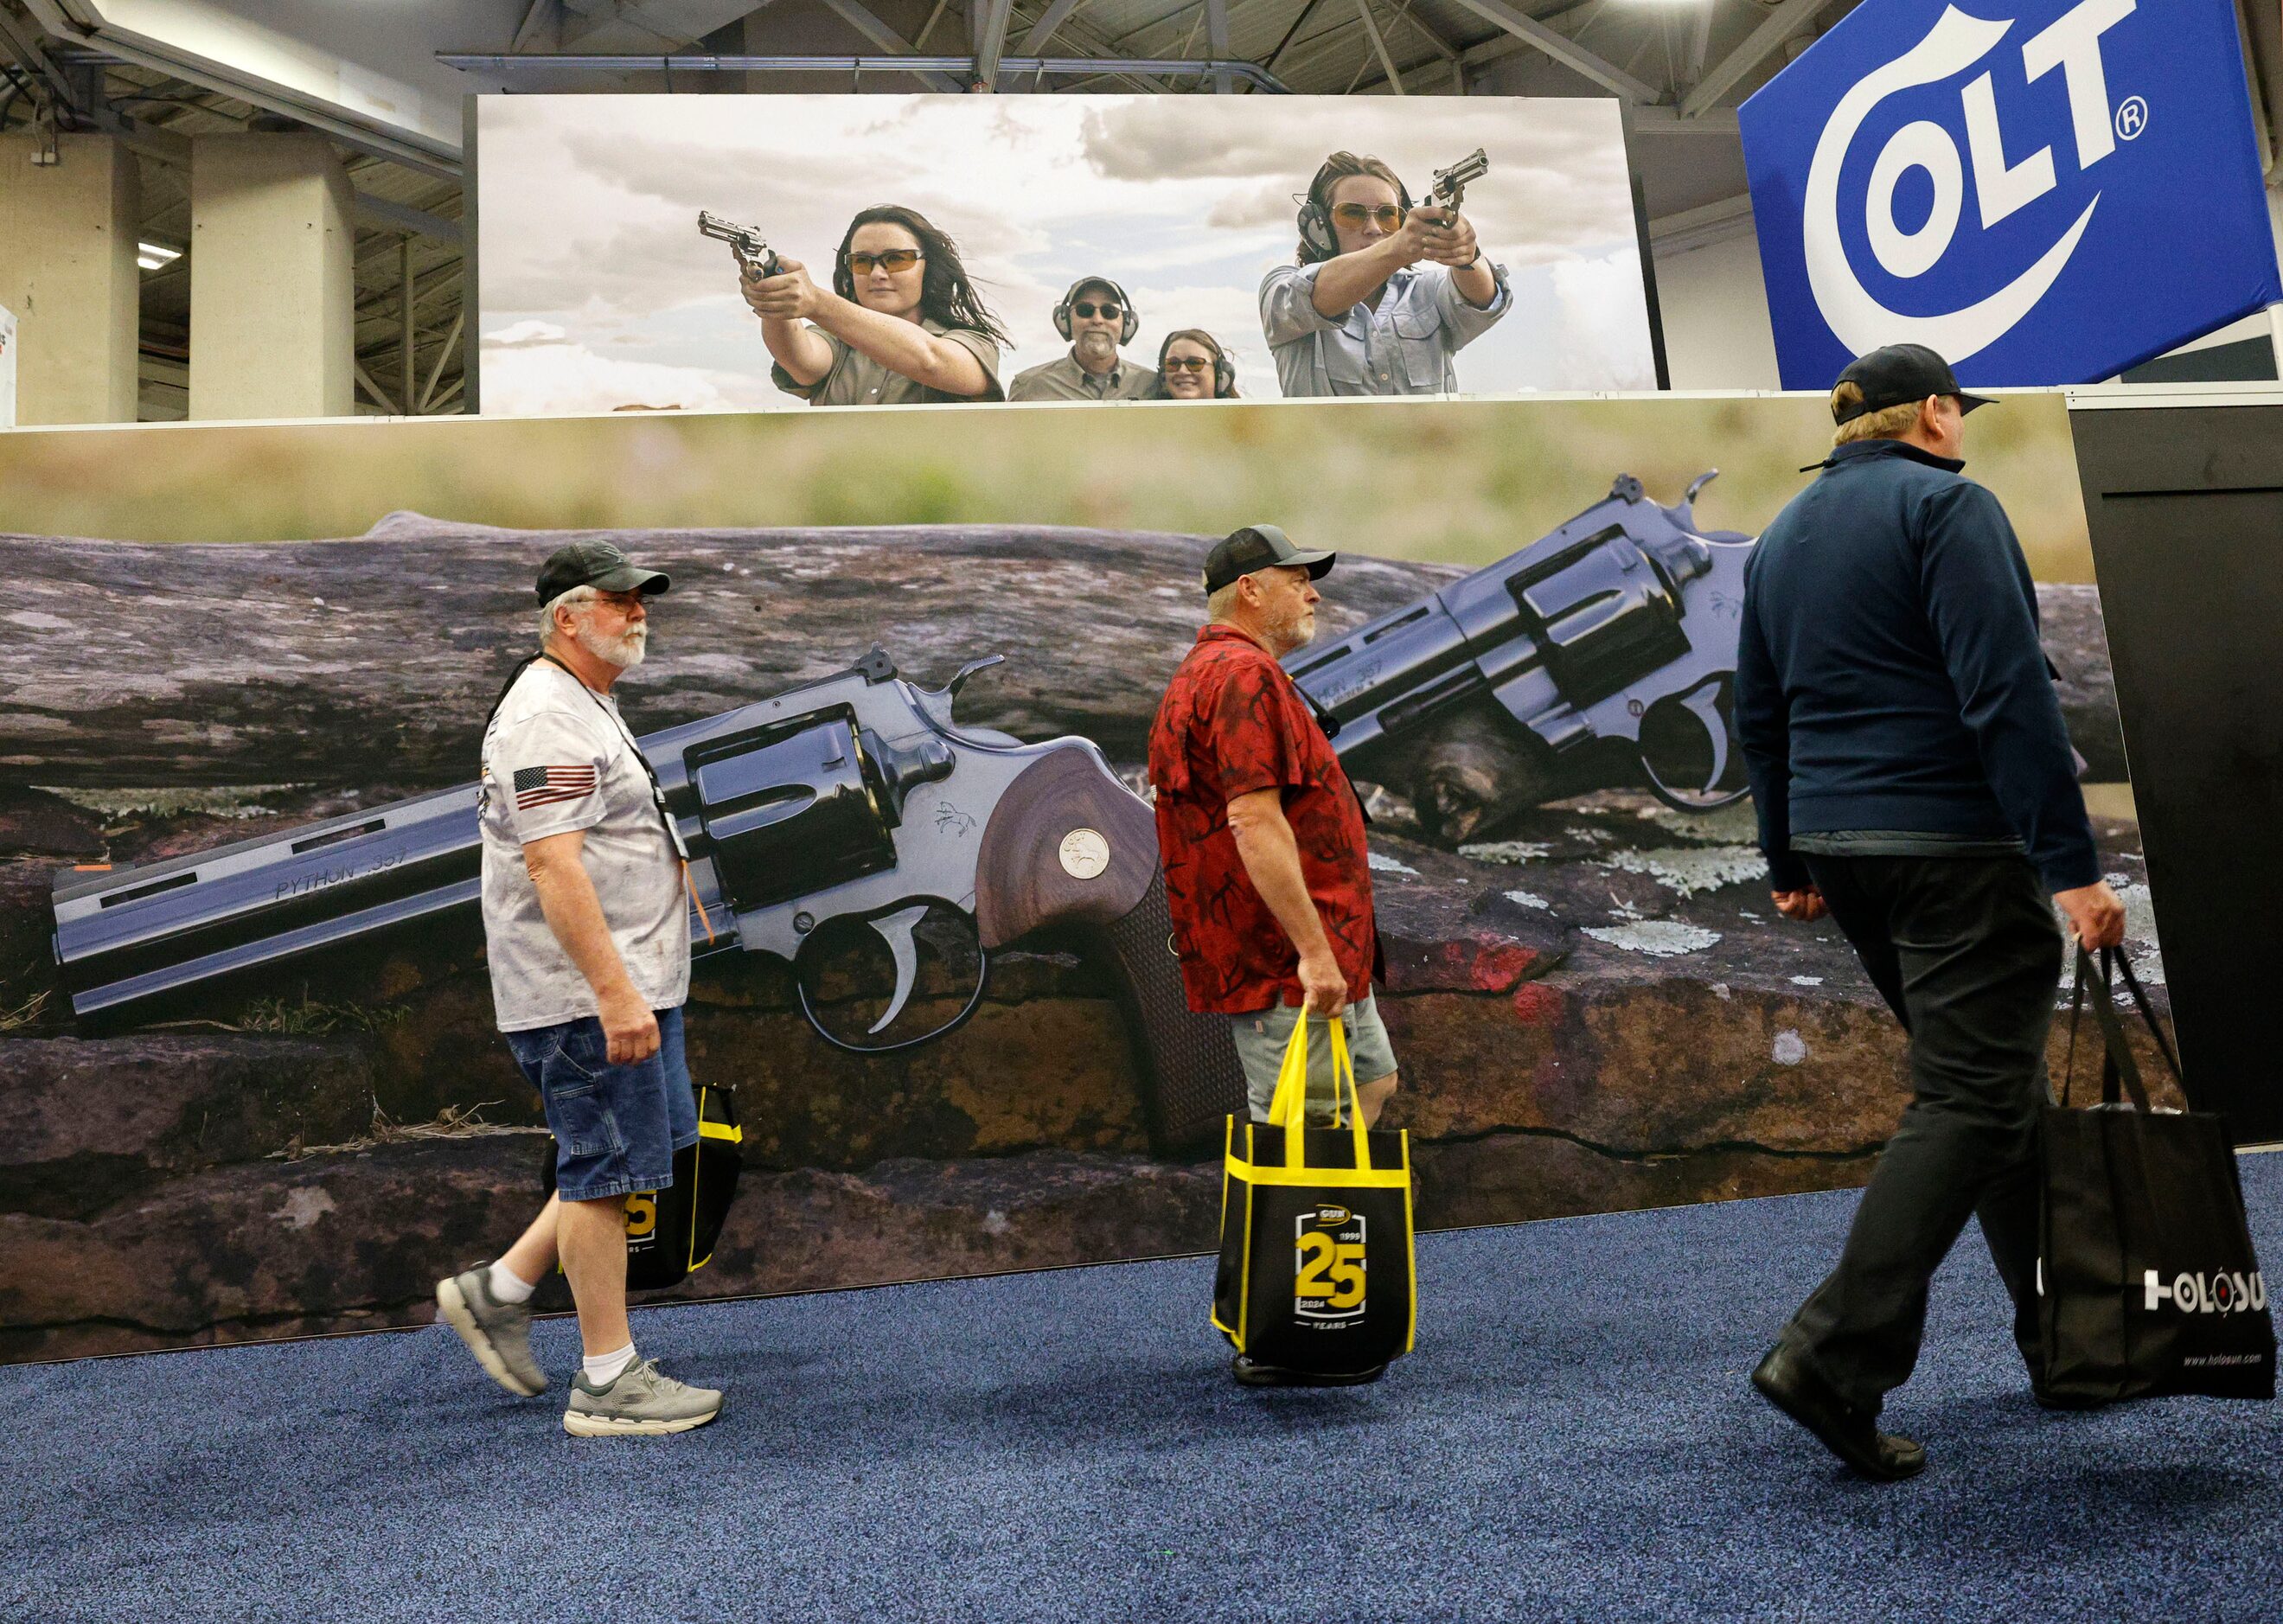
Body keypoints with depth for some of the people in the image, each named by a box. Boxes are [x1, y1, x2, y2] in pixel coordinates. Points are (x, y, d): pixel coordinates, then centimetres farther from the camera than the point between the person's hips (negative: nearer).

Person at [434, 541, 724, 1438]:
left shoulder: (587, 706, 19)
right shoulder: (548, 717, -16)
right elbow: (551, 864, -25)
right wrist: (612, 990, -29)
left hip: (625, 986, 11)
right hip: (585, 994, -11)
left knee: (647, 1153, 17)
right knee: (606, 1170, -2)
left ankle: (498, 1292, 26)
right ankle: (608, 1381, 9)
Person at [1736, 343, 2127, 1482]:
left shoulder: (1782, 535, 15)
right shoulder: (1945, 504, -8)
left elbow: (1760, 715, 18)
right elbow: (2008, 693, -17)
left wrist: (1791, 858, 23)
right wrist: (2071, 864, -17)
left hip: (1840, 840, 9)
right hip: (1955, 842, -8)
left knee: (1992, 1078, 19)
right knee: (1972, 1099, -6)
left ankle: (2058, 1329, 29)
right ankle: (1833, 1357, -12)